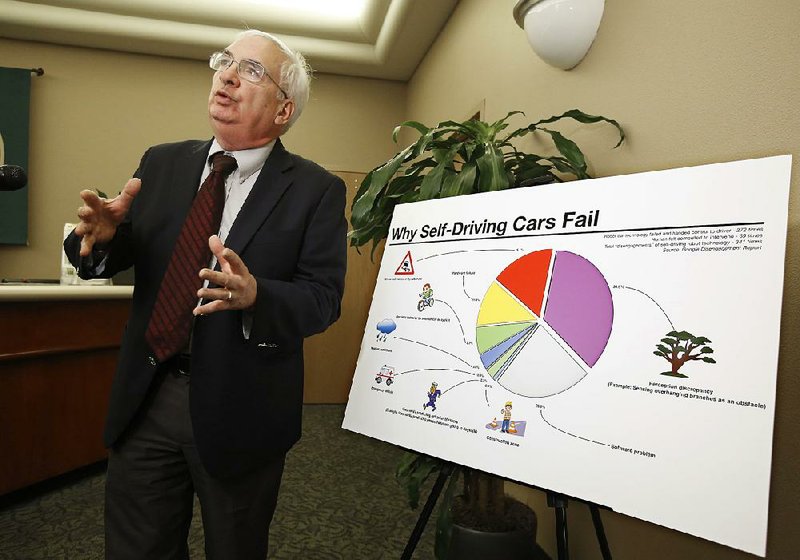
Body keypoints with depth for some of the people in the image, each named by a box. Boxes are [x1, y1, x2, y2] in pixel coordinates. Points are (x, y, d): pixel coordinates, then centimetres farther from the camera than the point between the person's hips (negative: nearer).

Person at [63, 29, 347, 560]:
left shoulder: (317, 190, -7)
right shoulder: (163, 163, 6)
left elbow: (323, 298, -12)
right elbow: (111, 259, 8)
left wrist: (255, 295, -31)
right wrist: (102, 235, -15)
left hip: (240, 412, -3)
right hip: (147, 398, 4)